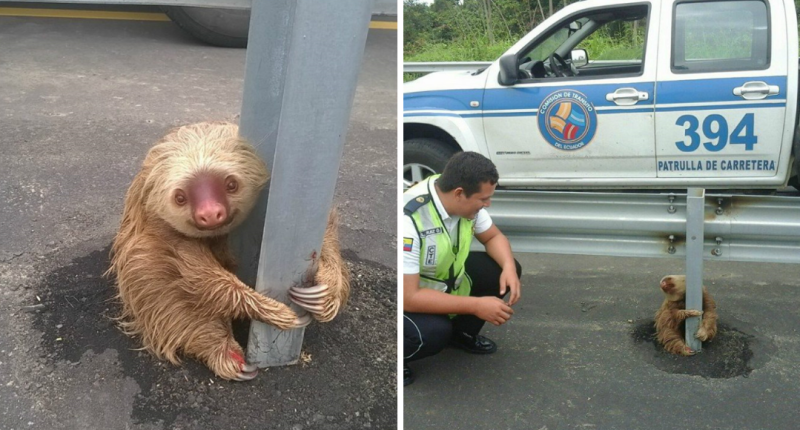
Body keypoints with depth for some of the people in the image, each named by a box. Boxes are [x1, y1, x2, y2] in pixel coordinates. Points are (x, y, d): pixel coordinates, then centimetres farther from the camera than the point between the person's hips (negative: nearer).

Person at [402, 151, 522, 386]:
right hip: (407, 296, -7)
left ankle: (463, 333, 16)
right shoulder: (408, 219, -36)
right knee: (433, 332, -35)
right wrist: (476, 306, -33)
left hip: (442, 277, 7)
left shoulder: (465, 201, -14)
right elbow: (408, 298, -36)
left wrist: (509, 268, -18)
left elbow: (493, 237, 4)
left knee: (503, 271, -7)